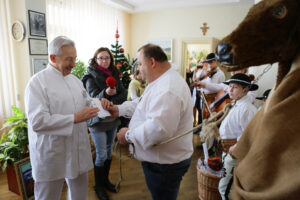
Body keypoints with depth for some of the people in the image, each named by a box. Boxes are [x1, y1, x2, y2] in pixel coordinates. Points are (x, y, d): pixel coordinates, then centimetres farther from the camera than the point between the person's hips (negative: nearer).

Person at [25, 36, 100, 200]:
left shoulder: (75, 80, 10)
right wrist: (74, 118, -23)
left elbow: (87, 103, 18)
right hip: (52, 156, -6)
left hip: (79, 151, 6)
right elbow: (37, 121, -21)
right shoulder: (38, 82, -12)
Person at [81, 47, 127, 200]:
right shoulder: (91, 77, -10)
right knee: (101, 155, 1)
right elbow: (95, 98, -20)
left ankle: (105, 180, 35)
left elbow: (124, 94, 0)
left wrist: (111, 102, -16)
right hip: (98, 120, -5)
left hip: (112, 118, 5)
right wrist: (106, 93, -40)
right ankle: (98, 186, 23)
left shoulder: (114, 75, 6)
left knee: (109, 151, 16)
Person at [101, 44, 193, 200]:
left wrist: (129, 135, -21)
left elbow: (158, 129, -37)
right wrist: (119, 109, 4)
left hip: (165, 164, -10)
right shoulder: (163, 82, 8)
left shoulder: (167, 90, -30)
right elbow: (144, 104, 17)